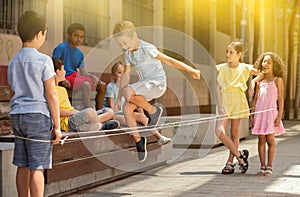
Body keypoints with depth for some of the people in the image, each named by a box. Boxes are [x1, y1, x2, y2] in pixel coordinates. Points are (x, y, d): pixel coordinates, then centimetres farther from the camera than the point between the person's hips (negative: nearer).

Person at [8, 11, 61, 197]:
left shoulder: (13, 61, 11)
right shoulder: (43, 60, -9)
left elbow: (15, 92, 14)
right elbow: (51, 95, -9)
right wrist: (57, 126, -5)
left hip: (17, 116, 6)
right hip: (39, 116, -6)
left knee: (23, 166, 10)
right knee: (37, 168, -4)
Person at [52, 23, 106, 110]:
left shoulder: (79, 53, 15)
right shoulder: (61, 48, -7)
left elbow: (83, 72, 11)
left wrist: (92, 76, -11)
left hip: (76, 75, 8)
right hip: (66, 77, -8)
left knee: (102, 86, -1)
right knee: (86, 84, -34)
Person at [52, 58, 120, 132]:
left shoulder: (63, 89, 28)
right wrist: (74, 112, -11)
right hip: (67, 121, -10)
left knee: (110, 111, 7)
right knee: (90, 112, -39)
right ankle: (101, 125, -11)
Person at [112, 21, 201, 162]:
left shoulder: (147, 48, -16)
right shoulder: (128, 53, 7)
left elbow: (169, 61, -19)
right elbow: (126, 75, 12)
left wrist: (190, 70, -23)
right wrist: (118, 98, 11)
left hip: (157, 83, -8)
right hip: (145, 84, 8)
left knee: (127, 92, -29)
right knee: (126, 108, -12)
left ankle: (153, 110, -8)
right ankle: (138, 141, 0)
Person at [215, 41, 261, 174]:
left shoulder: (245, 68, 0)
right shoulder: (221, 68, 2)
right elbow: (218, 88, 0)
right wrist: (220, 107, -9)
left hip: (238, 103, 0)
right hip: (224, 102, 1)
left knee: (235, 133, 3)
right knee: (219, 131, -15)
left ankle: (230, 163, 13)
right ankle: (239, 155, -1)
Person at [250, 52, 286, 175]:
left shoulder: (277, 80, -1)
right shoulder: (260, 81, 12)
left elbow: (281, 99, -4)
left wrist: (279, 116, -11)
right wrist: (252, 115, 10)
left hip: (271, 112, -4)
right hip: (260, 113, 4)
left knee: (270, 140, -2)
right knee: (261, 140, 3)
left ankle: (269, 167, 4)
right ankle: (262, 166, 8)